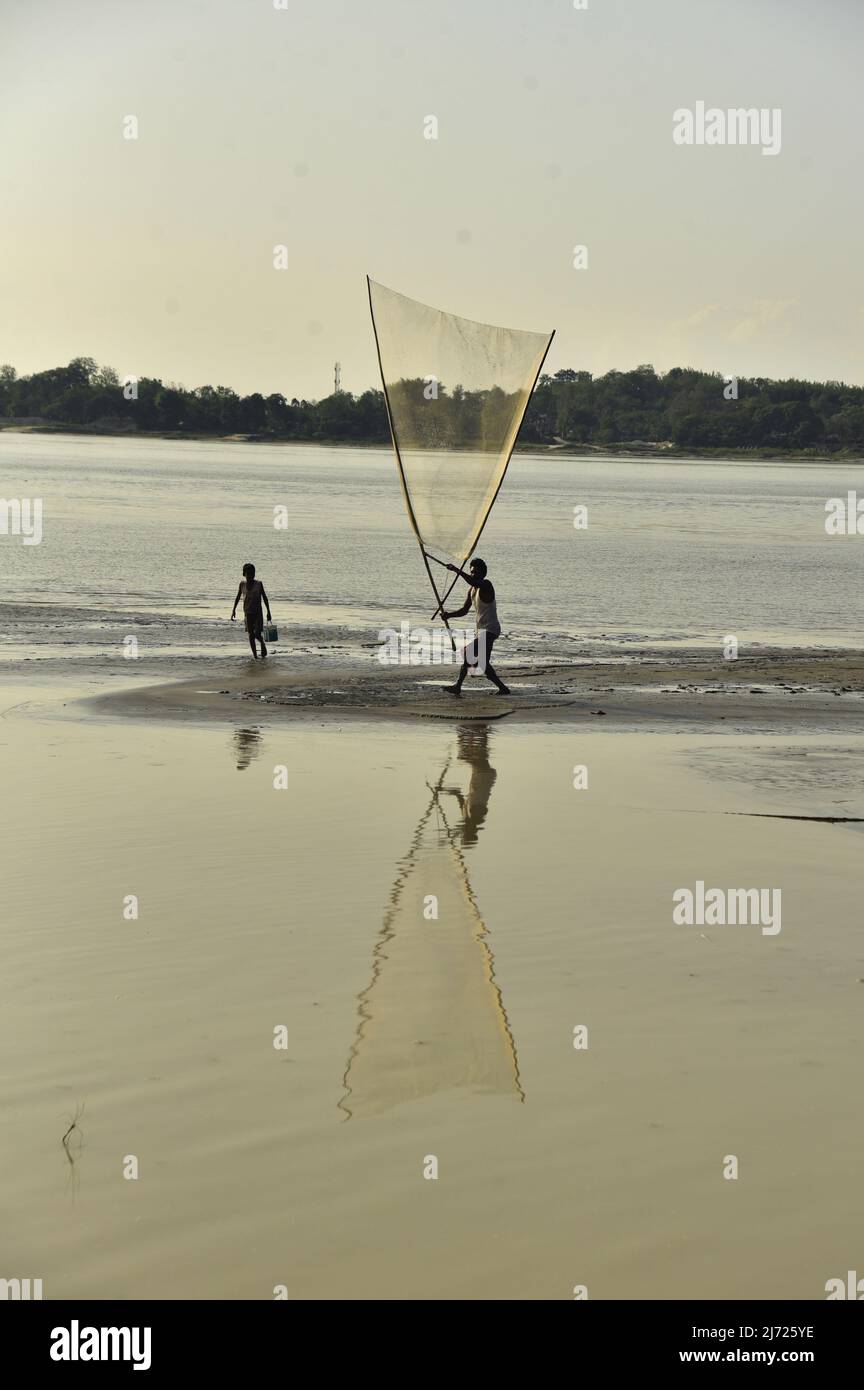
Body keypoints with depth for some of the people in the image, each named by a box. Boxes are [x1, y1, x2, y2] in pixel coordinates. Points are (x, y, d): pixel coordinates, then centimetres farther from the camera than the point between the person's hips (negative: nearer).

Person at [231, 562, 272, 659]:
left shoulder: (258, 584, -4)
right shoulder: (242, 584, 1)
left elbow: (264, 598, 2)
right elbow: (238, 597, 10)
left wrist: (268, 612, 0)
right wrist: (233, 610, 3)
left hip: (258, 612, -2)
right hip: (247, 613, 2)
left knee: (258, 634, -11)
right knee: (251, 634, 1)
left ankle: (262, 644, 22)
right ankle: (255, 655, 9)